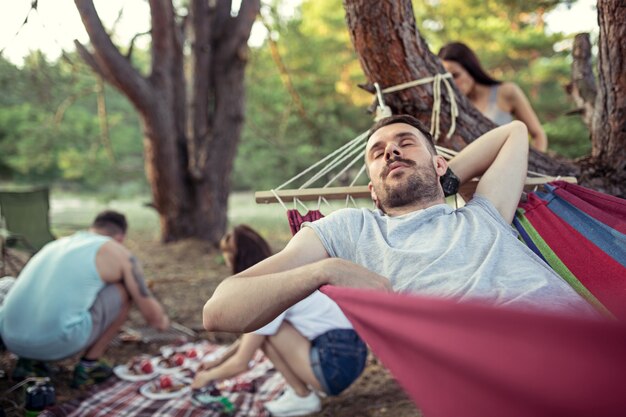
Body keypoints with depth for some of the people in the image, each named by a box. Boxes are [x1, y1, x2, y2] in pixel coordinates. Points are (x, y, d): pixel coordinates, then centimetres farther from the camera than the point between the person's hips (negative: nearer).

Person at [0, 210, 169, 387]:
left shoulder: (56, 246, 28)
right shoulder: (120, 253, 9)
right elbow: (152, 314, 14)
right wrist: (161, 320, 40)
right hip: (61, 339, -6)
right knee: (126, 288, 15)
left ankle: (29, 358, 17)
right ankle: (89, 364, 15)